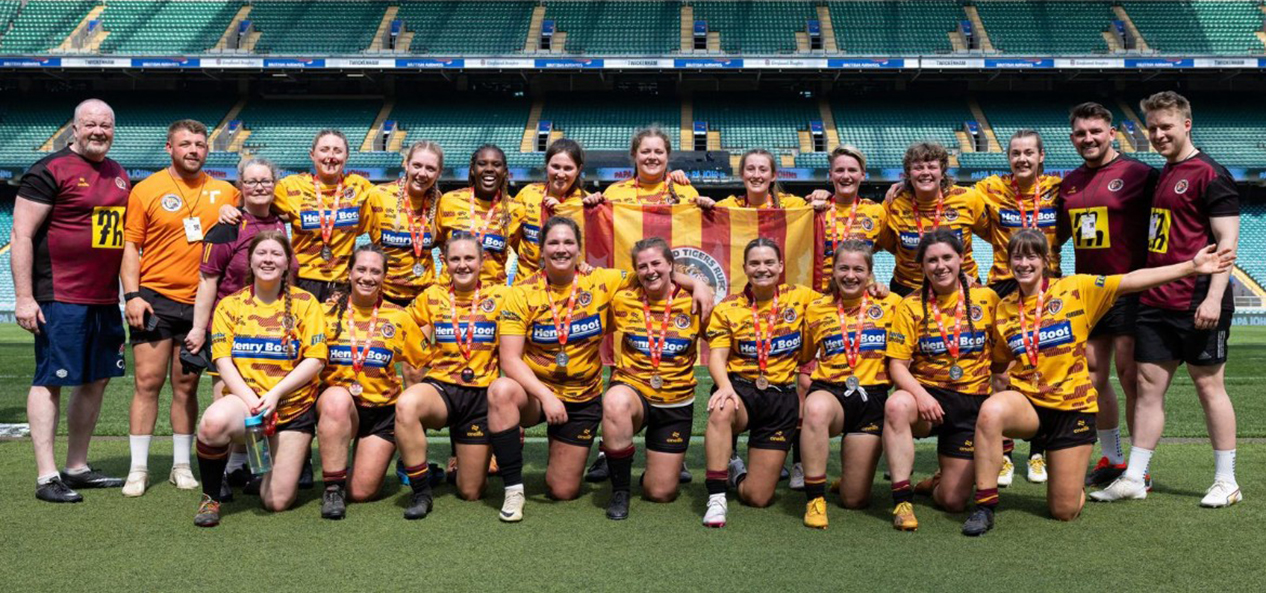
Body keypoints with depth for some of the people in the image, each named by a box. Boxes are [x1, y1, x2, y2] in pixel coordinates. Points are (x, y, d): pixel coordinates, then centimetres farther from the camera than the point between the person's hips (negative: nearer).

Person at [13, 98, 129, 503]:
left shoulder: (119, 175, 15)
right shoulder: (50, 171, -7)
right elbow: (21, 235, -10)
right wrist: (24, 296, -15)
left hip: (106, 299, 8)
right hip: (60, 300, -8)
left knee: (97, 379, 11)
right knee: (50, 381, -3)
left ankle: (77, 468, 22)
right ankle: (46, 477, 2)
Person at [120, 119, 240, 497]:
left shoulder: (225, 193, 7)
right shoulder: (146, 190, 1)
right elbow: (130, 245, 0)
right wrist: (131, 295, -8)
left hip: (202, 303, 2)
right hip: (155, 298, -2)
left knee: (186, 386, 9)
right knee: (148, 382, -2)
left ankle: (182, 466, 18)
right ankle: (138, 469, 6)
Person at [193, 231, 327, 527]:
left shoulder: (304, 302, 2)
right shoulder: (230, 305, 6)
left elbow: (315, 360, -4)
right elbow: (223, 360, -3)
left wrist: (275, 393, -17)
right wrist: (250, 399, -19)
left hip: (293, 405, 0)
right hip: (244, 398, 1)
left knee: (277, 502, -3)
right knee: (214, 422, -38)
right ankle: (210, 498, -11)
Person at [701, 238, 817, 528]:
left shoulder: (799, 297, 4)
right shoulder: (727, 308, 2)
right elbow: (716, 356, -8)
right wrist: (725, 387, -29)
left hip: (782, 397, 1)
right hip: (740, 388, -1)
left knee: (758, 497, -1)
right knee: (721, 411, -42)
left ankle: (736, 471, 36)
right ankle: (716, 498, -28)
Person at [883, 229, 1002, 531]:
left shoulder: (987, 298, 1)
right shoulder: (910, 306, -1)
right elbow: (897, 364, -7)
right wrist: (920, 394, -24)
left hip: (972, 403, 1)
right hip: (926, 394, -1)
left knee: (953, 501, -3)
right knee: (897, 405, -39)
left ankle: (936, 483, 35)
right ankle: (902, 498, -28)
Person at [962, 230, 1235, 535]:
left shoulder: (1075, 289, -4)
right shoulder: (1004, 309, 5)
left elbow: (1131, 281, -12)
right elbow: (998, 361, 16)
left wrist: (1192, 266, -18)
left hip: (1073, 407, -2)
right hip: (1027, 403, 2)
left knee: (1065, 511, -1)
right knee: (990, 411, -37)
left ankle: (1075, 481, 38)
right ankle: (985, 507, -24)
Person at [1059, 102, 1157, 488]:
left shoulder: (1138, 174, -6)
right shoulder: (1069, 184, 12)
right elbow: (1060, 235, 23)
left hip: (1129, 290, -6)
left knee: (1131, 378, -5)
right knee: (1094, 379, 9)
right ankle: (1112, 460, 24)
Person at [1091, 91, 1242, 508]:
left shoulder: (1209, 174, -8)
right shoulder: (1160, 175, 16)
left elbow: (1227, 240, -13)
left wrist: (1213, 297, -20)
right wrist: (1143, 286, 15)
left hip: (1197, 305, -8)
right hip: (1155, 302, 8)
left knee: (1209, 385, 1)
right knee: (1148, 385, 7)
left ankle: (1226, 482, 13)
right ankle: (1133, 479, 12)